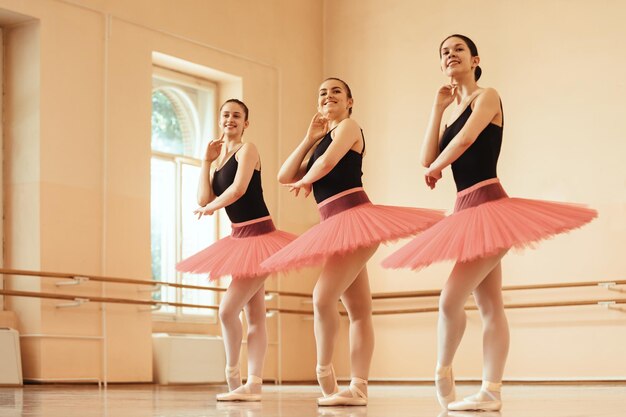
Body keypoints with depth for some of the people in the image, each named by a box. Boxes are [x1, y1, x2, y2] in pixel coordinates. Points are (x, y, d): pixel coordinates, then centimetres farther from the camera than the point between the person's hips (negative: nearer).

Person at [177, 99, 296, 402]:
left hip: (259, 236, -9)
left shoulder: (247, 150, -7)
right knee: (254, 314, 7)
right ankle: (253, 385, 8)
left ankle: (233, 376, 4)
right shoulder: (219, 157, 14)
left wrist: (211, 208, -5)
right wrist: (207, 160, 3)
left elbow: (239, 188, -22)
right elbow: (203, 199, 2)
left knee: (227, 310, -10)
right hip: (240, 238, 9)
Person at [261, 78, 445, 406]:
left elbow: (328, 162, -17)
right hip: (335, 225, 9)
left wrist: (305, 181, 3)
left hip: (355, 217, -9)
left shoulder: (348, 126, 1)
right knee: (358, 310, 7)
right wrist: (310, 138, 10)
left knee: (323, 296, -17)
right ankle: (358, 388, 6)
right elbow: (284, 177, 14)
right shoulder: (323, 140, 23)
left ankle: (324, 373, -3)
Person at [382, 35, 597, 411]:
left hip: (489, 205, -9)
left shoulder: (487, 97, -3)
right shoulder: (456, 112, 19)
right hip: (468, 210, 9)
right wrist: (438, 107, 7)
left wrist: (436, 169, -2)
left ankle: (443, 374, 7)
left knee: (450, 300, -11)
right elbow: (428, 158, 7)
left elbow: (466, 138, -20)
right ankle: (491, 392, 6)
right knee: (490, 306, 6)